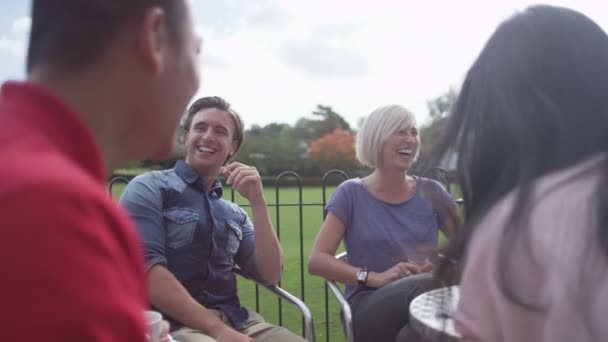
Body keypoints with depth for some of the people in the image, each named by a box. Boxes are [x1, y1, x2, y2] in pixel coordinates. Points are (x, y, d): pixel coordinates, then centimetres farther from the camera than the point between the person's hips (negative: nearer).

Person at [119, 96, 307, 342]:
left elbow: (270, 275, 6)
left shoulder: (235, 215, 16)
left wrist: (258, 203, -4)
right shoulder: (149, 189, 1)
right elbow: (146, 271, -12)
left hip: (235, 321, 5)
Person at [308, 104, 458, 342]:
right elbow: (317, 260, -4)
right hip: (368, 308, -2)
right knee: (426, 285, -35)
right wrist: (375, 278, -17)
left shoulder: (430, 192, 11)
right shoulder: (351, 194, 3)